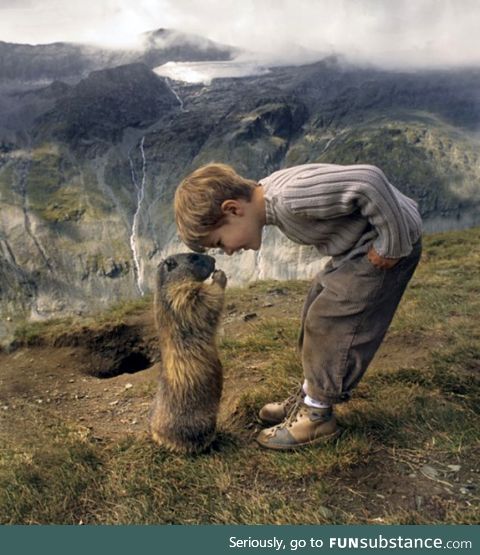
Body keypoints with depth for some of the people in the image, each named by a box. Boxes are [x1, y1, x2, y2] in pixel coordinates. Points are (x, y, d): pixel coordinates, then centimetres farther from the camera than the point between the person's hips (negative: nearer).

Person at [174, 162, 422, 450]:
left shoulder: (291, 197, -32)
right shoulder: (268, 196, -1)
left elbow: (370, 181, -36)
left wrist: (391, 247, -25)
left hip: (385, 243, -9)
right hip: (356, 247, 10)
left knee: (329, 322, -8)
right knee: (317, 314, 13)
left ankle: (318, 416, 9)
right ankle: (309, 397, 28)